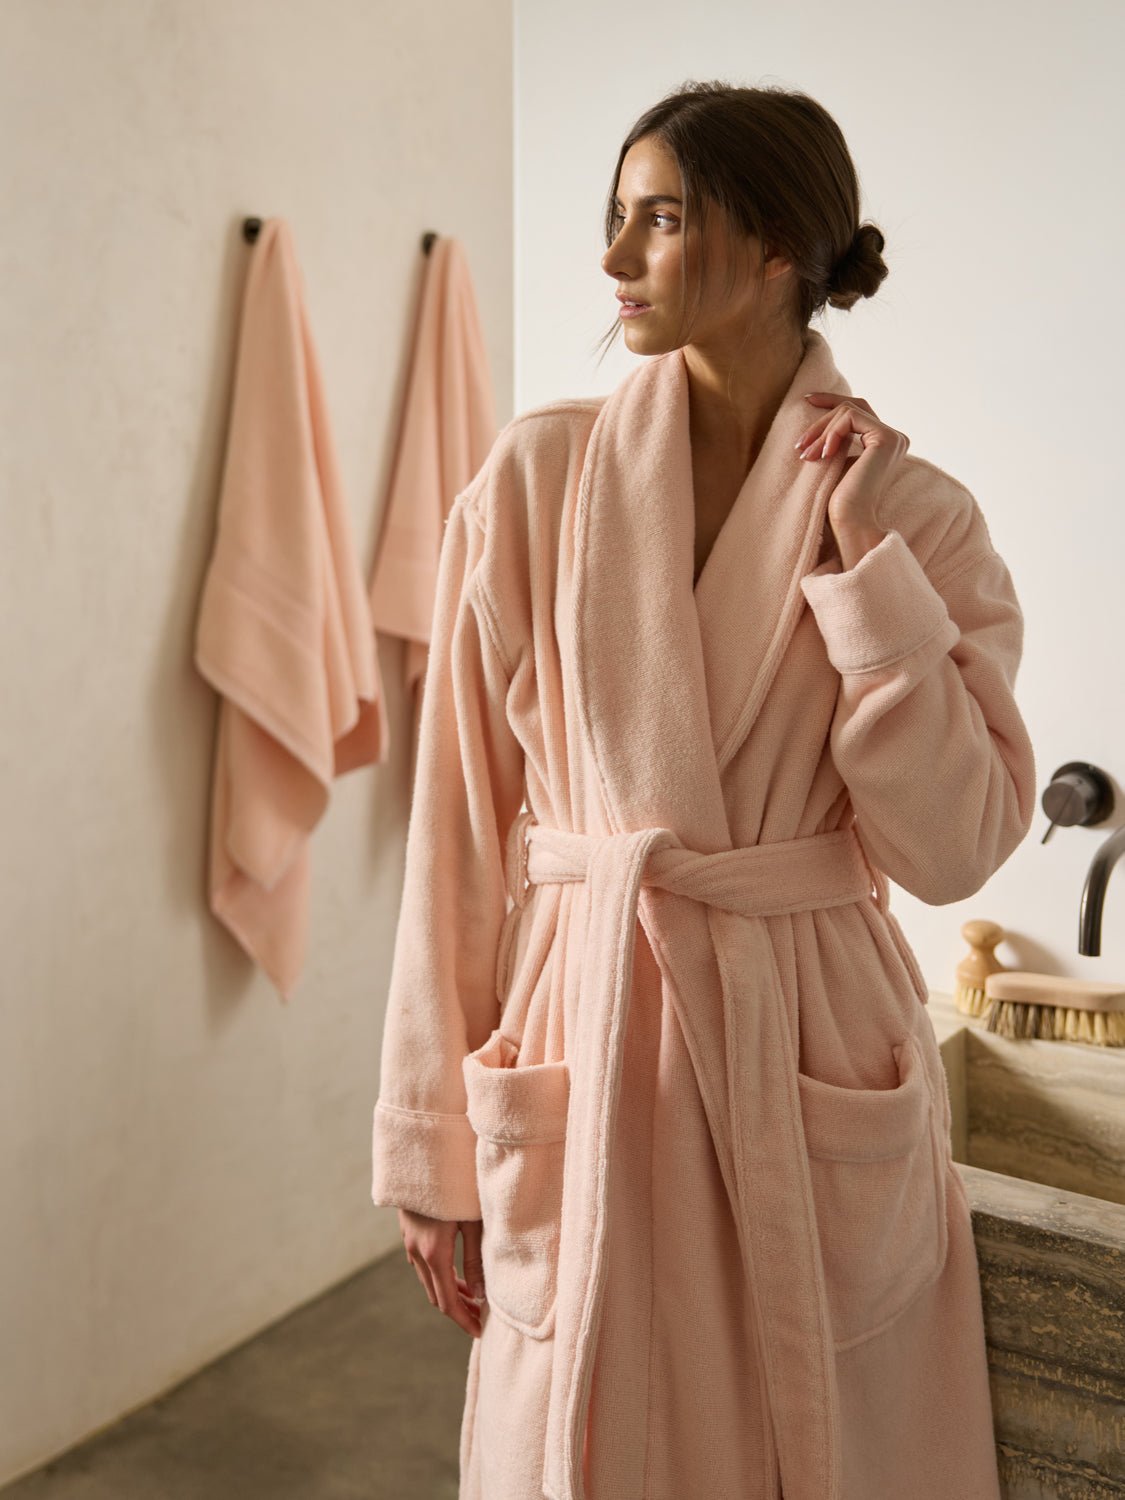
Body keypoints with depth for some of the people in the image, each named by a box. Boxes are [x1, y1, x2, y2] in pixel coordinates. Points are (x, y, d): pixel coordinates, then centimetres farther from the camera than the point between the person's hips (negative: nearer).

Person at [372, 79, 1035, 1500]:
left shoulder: (919, 514, -2)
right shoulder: (537, 476, -4)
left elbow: (952, 849, -9)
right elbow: (461, 823, -4)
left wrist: (865, 564, -15)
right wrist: (431, 1142, -2)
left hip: (813, 1064, 1)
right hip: (589, 1053, 0)